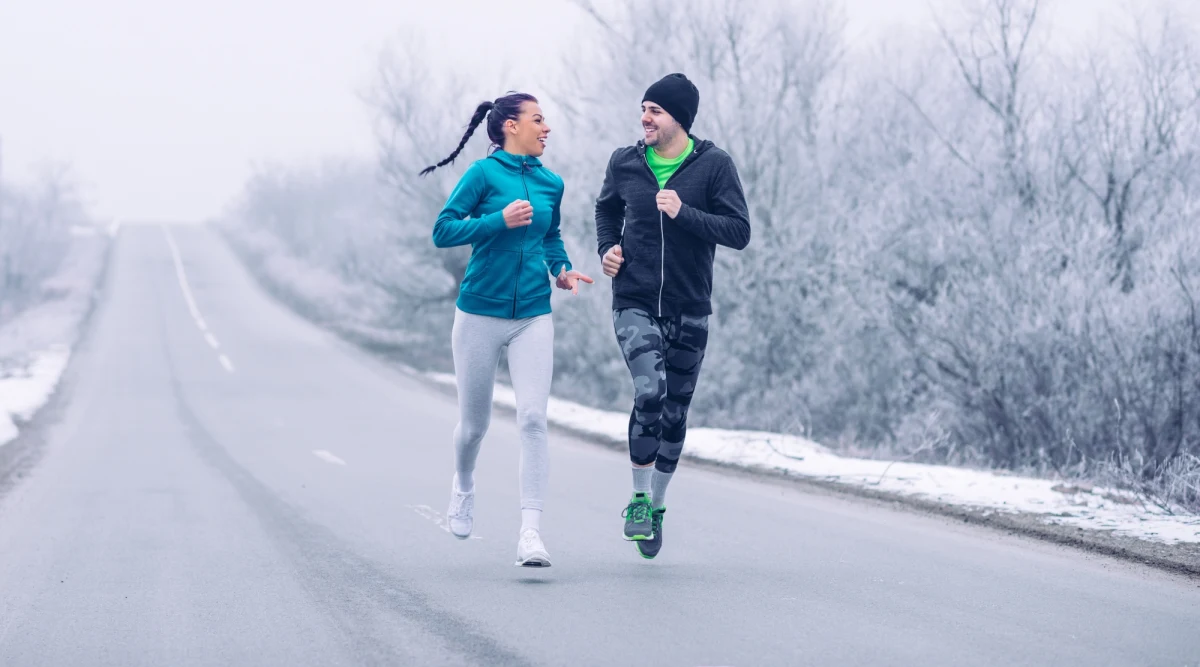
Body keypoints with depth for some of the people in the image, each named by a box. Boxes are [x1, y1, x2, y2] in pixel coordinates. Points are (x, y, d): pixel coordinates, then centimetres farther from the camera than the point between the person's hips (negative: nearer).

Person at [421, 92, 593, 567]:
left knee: (533, 419, -13)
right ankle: (463, 484, 43)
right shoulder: (484, 174, -6)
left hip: (532, 318, 3)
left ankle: (530, 533, -15)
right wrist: (500, 220, -19)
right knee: (475, 423, 10)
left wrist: (561, 270, 7)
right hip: (479, 314, -3)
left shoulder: (550, 184, 9)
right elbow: (443, 231, -10)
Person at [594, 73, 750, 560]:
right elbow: (606, 208, 22)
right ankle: (638, 498, -6)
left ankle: (656, 506, 27)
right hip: (635, 304, 0)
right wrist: (607, 247, 4)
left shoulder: (714, 165, -6)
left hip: (689, 311, 1)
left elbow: (739, 232, -10)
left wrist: (685, 213, -22)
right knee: (650, 391, -22)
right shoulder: (625, 163, 2)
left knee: (675, 412, 8)